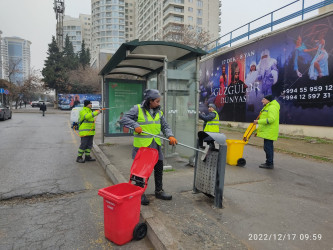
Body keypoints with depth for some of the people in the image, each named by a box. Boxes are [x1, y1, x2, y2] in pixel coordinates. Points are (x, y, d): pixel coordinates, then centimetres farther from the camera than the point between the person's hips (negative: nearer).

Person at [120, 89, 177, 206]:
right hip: (141, 145, -6)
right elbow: (124, 118, -10)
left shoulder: (159, 112, 9)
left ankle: (159, 191, 32)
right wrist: (135, 125, -24)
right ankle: (140, 194, 20)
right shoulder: (137, 109, -8)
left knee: (159, 168, 14)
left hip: (155, 146, 6)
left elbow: (165, 126, 9)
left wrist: (170, 136, -9)